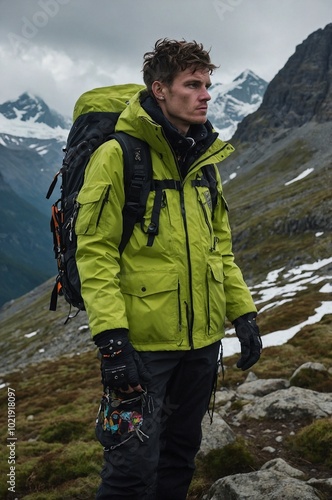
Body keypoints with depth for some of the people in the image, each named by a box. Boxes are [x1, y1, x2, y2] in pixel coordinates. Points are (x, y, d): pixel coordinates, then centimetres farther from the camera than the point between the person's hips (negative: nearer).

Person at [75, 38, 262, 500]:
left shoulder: (206, 162, 11)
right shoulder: (118, 155, -10)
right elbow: (95, 252, -14)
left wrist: (243, 313, 10)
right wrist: (111, 338, -21)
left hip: (203, 340, 7)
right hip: (143, 343, -6)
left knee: (181, 453, 19)